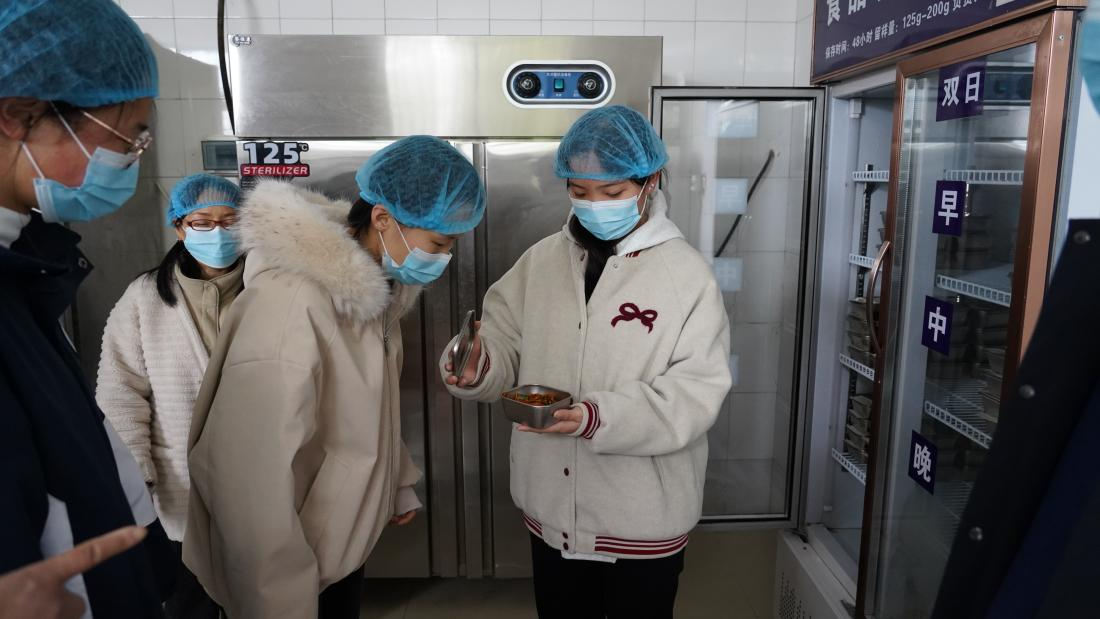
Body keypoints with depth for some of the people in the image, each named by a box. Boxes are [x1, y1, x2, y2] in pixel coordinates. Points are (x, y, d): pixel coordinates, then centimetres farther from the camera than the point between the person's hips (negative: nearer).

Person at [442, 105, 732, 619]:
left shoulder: (686, 273, -12)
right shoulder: (540, 260, 0)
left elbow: (697, 393, -17)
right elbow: (506, 348, 3)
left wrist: (603, 417, -31)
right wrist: (477, 367, -20)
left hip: (643, 520, -3)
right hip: (550, 508, 4)